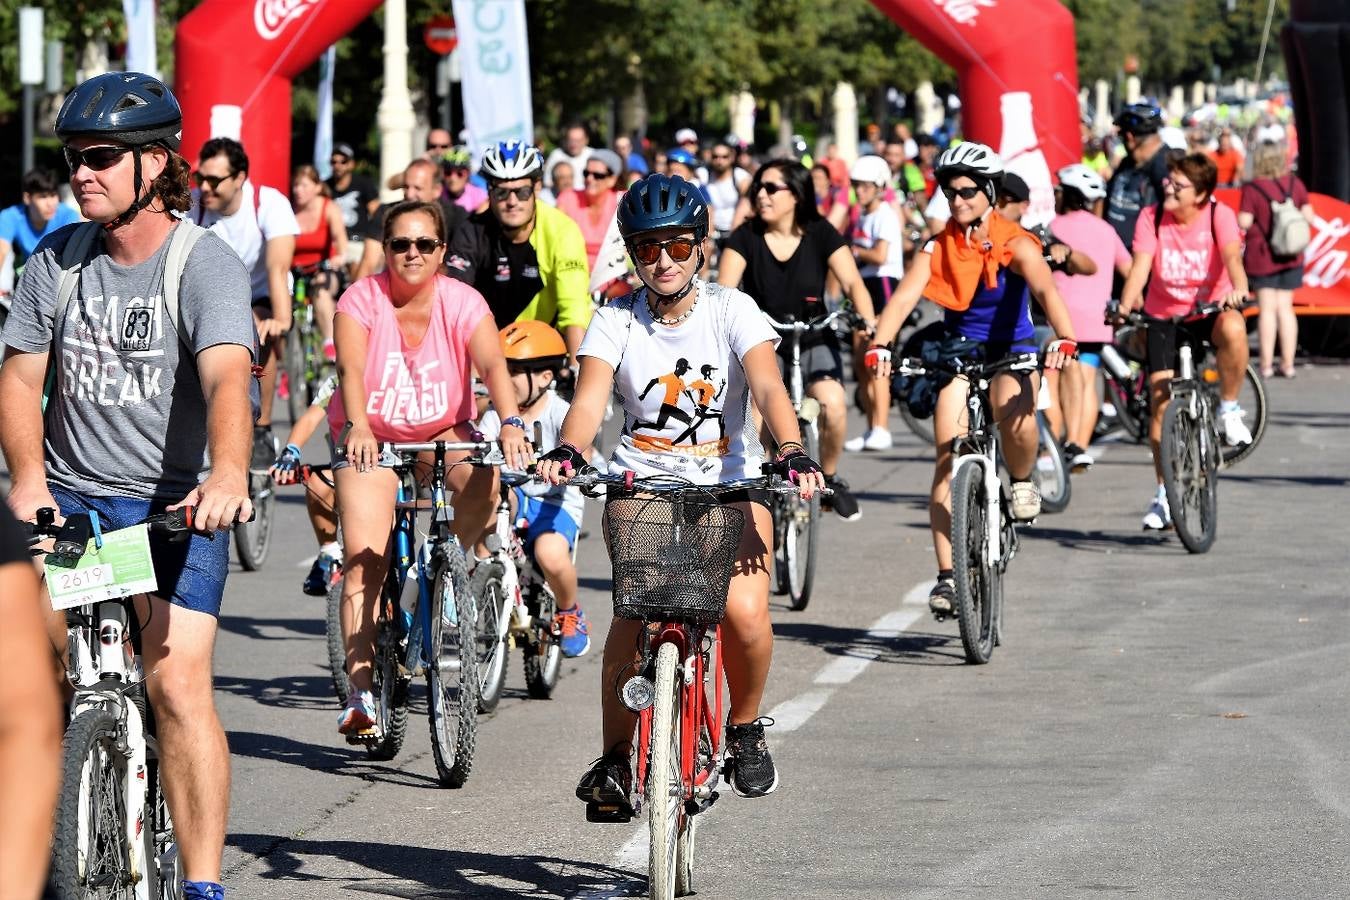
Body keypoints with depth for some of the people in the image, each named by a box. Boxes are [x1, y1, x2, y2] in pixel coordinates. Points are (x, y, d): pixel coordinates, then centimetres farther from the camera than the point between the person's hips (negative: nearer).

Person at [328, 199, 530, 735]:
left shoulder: (462, 302, -12)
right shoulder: (362, 299, -16)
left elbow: (492, 364, -27)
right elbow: (351, 370, -31)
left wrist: (510, 424, -47)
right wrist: (357, 427, -50)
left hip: (442, 433, 1)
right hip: (371, 437, -1)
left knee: (485, 482, -32)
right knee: (363, 563, -15)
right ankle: (361, 695, -14)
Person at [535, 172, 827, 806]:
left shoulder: (731, 311, -3)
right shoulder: (616, 320, -1)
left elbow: (768, 388, -18)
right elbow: (590, 398, -16)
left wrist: (793, 454, -37)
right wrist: (567, 453, -38)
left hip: (728, 482, 0)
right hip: (642, 481, 0)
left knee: (744, 611, -23)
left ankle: (745, 727, 6)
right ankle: (615, 754, -9)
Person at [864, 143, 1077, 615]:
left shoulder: (1015, 244, -13)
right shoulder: (938, 247, -6)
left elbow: (1046, 290, -28)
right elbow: (904, 297, -19)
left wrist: (1064, 338, -48)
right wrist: (880, 345, -38)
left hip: (1012, 349, -2)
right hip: (959, 350, 2)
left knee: (1015, 415, -34)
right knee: (947, 459, -10)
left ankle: (1022, 481, 0)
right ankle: (947, 576, -6)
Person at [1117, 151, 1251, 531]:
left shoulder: (1219, 215, -12)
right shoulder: (1151, 219, -8)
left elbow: (1232, 257, -28)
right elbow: (1140, 267, -19)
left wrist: (1238, 289, -50)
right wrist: (1125, 306, -38)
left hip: (1209, 310, -2)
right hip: (1164, 316, 2)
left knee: (1233, 329, -38)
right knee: (1160, 401, -5)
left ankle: (1229, 411, -16)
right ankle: (1164, 494, 11)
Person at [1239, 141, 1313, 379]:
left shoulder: (1252, 189, -14)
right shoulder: (1294, 183, -2)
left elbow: (1244, 222, -18)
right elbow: (1308, 216, -1)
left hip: (1262, 256, -3)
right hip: (1290, 257, 3)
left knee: (1267, 309, 2)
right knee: (1285, 308, 9)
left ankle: (1266, 364, 2)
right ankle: (1288, 363, 8)